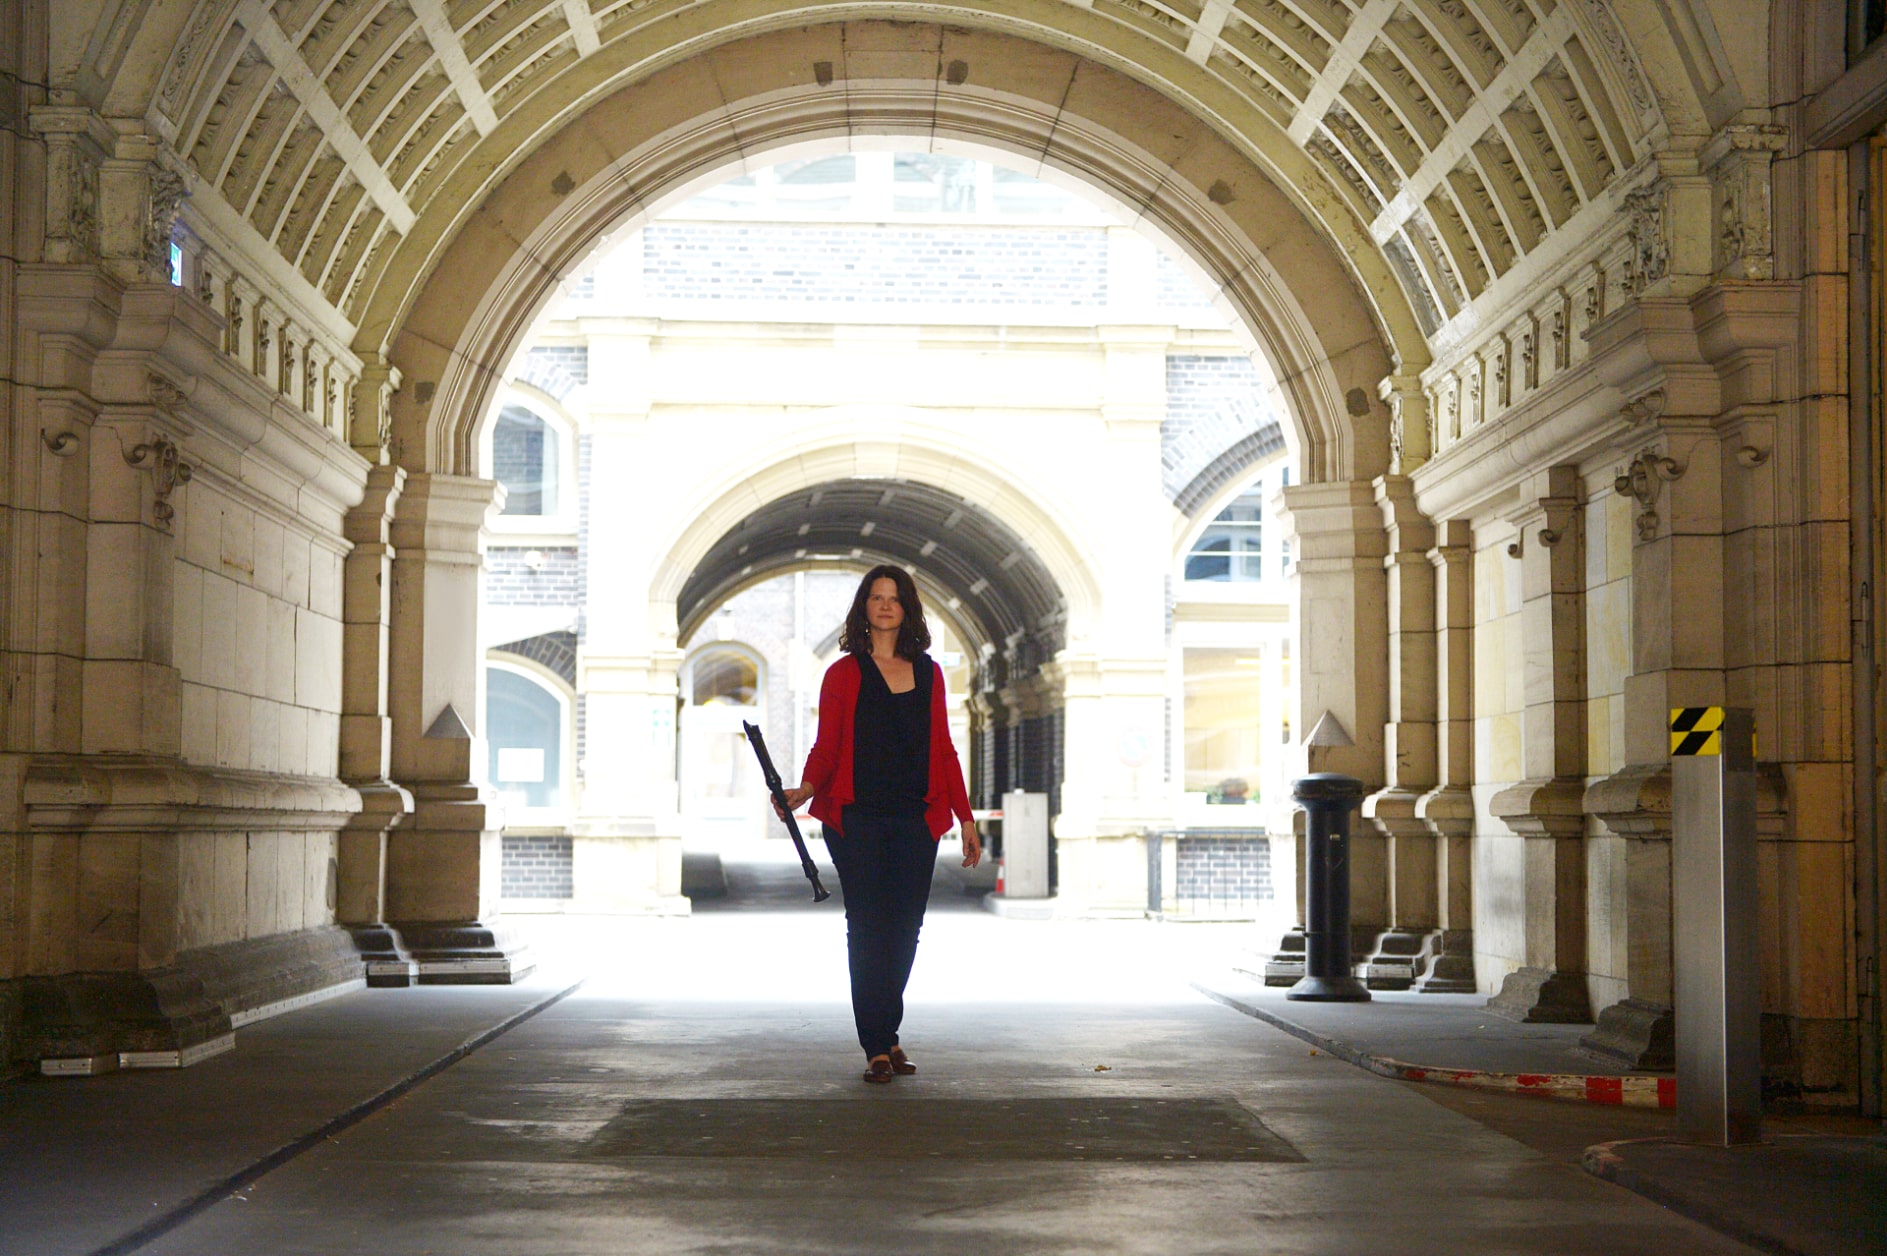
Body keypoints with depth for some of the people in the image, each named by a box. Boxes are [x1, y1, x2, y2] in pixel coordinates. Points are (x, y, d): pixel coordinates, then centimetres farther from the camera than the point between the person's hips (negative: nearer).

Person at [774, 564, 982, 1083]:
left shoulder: (928, 673, 12)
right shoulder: (843, 674, 4)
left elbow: (943, 749, 14)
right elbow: (826, 747, 0)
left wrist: (965, 817, 11)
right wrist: (805, 790, -20)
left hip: (916, 820, 3)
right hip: (858, 819, -3)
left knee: (904, 929, 3)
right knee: (868, 929, -5)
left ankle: (887, 1033, 20)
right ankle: (877, 1047, 0)